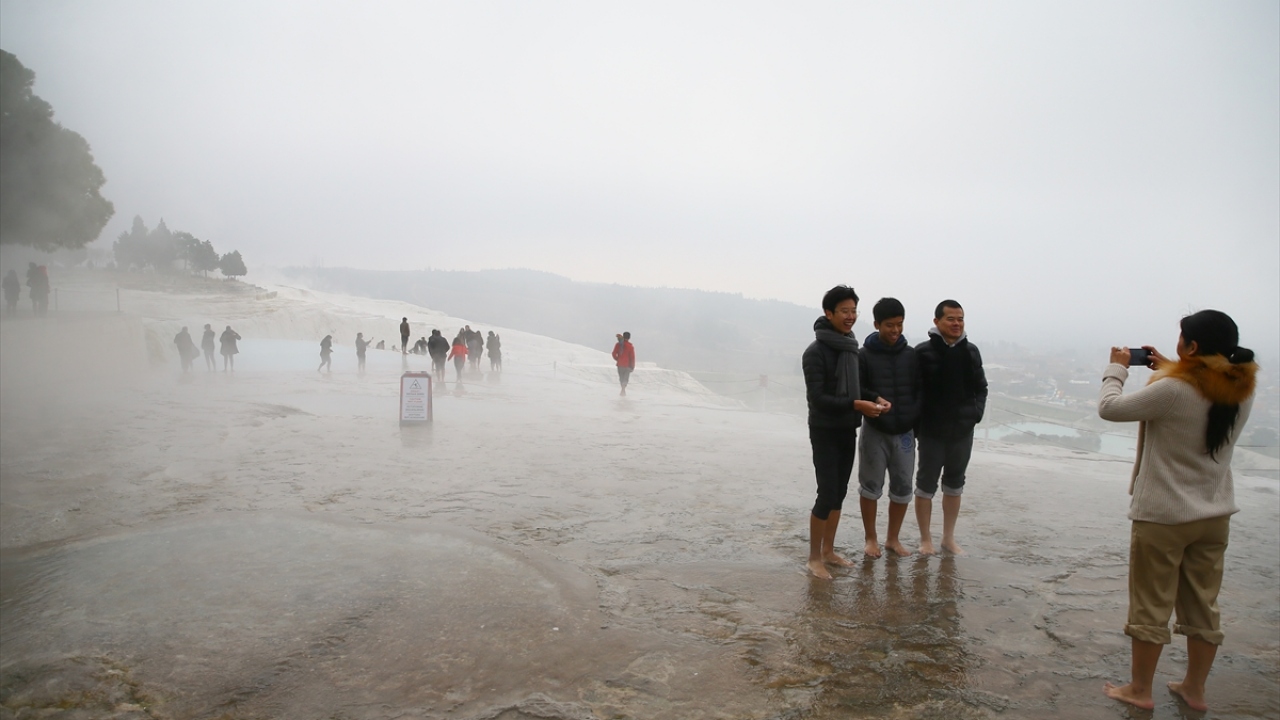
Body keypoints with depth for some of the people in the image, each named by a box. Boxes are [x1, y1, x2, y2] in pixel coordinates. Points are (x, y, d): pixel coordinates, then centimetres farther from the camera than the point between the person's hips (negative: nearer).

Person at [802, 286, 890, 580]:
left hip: (848, 431, 7)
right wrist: (856, 405, -27)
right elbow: (816, 398, -20)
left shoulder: (852, 348, 7)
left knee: (839, 493, 12)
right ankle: (814, 558, 8)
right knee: (827, 494, -5)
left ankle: (828, 551, 24)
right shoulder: (816, 352, -16)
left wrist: (875, 398, -1)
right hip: (825, 432, -7)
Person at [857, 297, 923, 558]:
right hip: (874, 431, -3)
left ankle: (893, 538, 24)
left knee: (903, 488, 8)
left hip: (905, 433, 3)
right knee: (870, 487, 5)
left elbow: (921, 391, 6)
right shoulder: (864, 355, -6)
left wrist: (915, 421, -6)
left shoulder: (912, 355, 3)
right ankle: (871, 539, 20)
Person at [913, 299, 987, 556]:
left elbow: (981, 387, 13)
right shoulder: (924, 352, -9)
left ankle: (949, 538, 27)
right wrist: (916, 423, -14)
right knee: (926, 485, 5)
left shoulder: (971, 351, 4)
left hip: (963, 431, 5)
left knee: (955, 484, 14)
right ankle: (925, 539, 18)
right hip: (932, 431, -4)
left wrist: (977, 412, 0)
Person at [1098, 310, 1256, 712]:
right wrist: (1169, 369, 13)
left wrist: (1117, 368, 1)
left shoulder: (1172, 390, -24)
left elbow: (1109, 408, -14)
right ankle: (1195, 689, 30)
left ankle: (1139, 690, 19)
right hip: (1215, 514, 6)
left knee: (1151, 606, 7)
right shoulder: (1242, 390, -2)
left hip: (1162, 515, -6)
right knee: (1203, 607, 17)